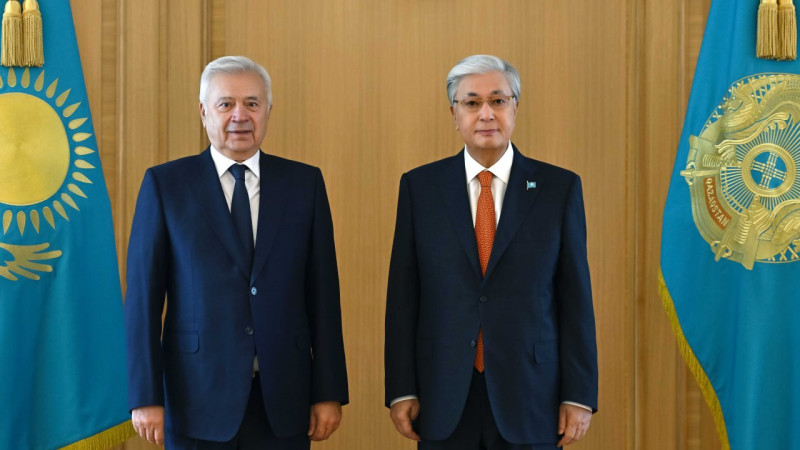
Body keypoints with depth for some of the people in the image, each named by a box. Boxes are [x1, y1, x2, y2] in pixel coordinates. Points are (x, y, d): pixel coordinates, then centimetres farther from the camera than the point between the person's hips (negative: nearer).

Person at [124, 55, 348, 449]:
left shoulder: (304, 183, 6)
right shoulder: (165, 184, 1)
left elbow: (322, 295, 5)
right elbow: (143, 298, -1)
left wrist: (329, 392, 2)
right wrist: (146, 396, -6)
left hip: (283, 402, 2)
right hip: (198, 400, -1)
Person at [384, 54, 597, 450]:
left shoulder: (559, 187, 1)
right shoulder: (420, 186, 4)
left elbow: (575, 298, 1)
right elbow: (403, 296, 3)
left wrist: (579, 397, -3)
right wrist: (401, 390, -1)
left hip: (529, 398, 0)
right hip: (444, 402, 1)